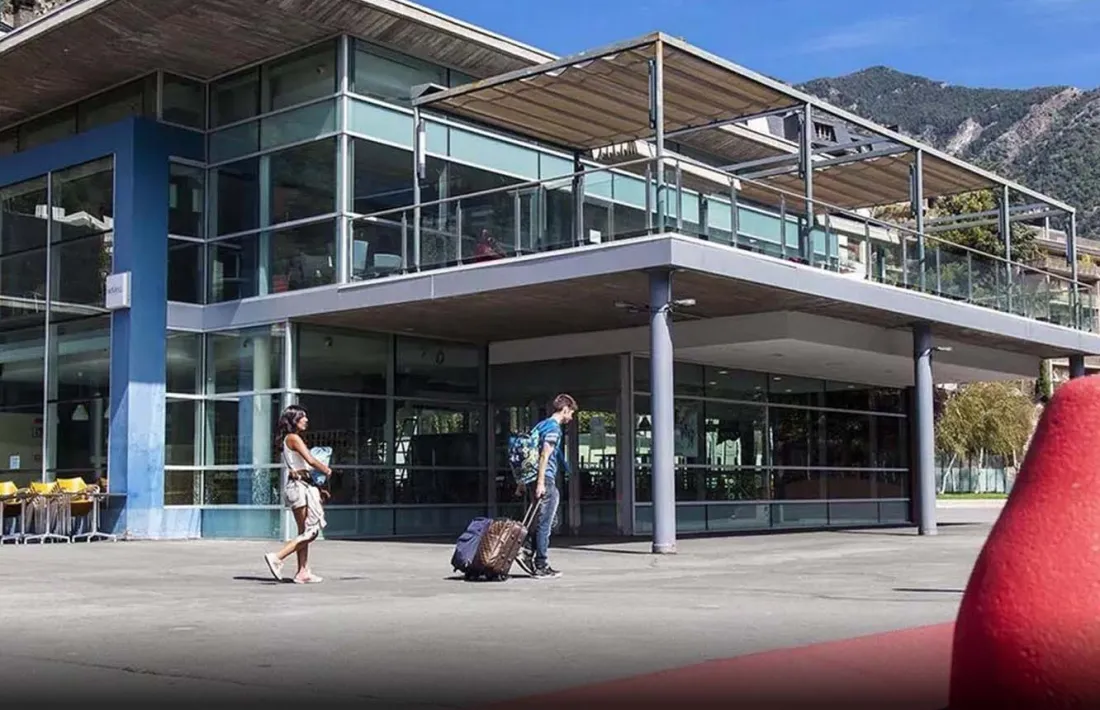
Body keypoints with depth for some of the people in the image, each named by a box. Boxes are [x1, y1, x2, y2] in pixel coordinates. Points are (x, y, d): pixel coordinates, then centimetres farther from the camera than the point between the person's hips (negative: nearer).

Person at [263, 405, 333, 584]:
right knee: (311, 531, -9)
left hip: (300, 486, 10)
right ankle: (277, 557, -11)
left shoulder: (288, 440, 19)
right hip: (301, 487, -10)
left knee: (304, 532, 11)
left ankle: (303, 573, 11)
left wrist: (316, 488, 19)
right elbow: (311, 461, -19)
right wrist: (326, 470, -2)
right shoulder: (294, 438, -10)